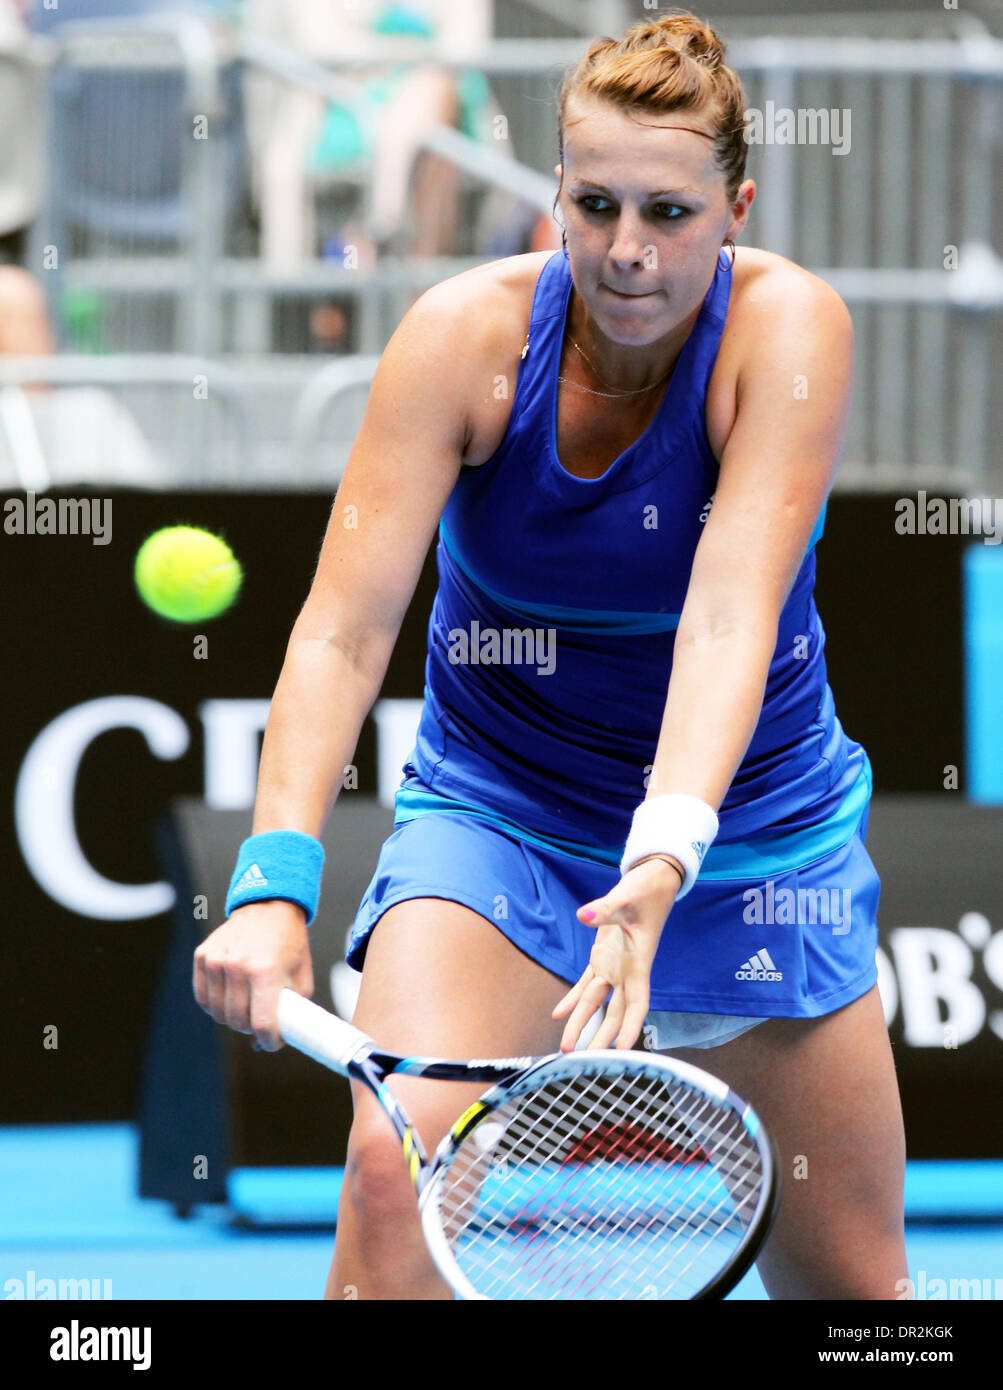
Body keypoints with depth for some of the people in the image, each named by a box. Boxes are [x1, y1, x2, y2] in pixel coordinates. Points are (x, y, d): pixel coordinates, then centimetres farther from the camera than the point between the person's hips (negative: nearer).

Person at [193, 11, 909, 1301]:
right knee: (399, 1165, -28)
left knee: (848, 1285, 4)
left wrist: (665, 858, -47)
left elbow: (731, 617, -32)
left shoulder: (790, 326, -20)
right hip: (496, 816, -1)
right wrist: (273, 884, -38)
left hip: (754, 833, 1)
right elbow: (344, 626, -24)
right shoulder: (464, 334, -17)